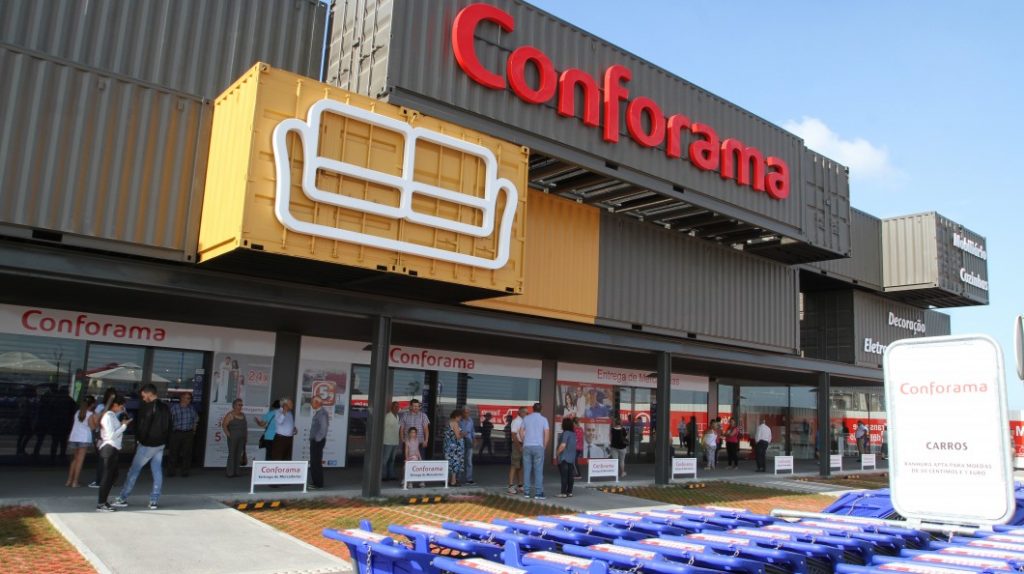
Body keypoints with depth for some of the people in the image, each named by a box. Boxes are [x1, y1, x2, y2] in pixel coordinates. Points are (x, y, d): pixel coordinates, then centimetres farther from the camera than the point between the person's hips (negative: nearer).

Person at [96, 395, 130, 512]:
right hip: (109, 448, -10)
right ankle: (100, 504, -1)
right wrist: (124, 425, -15)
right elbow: (112, 435, -20)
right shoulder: (108, 416, -15)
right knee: (107, 475, -6)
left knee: (113, 475, 15)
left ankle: (103, 501, 23)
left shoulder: (112, 415, 14)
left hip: (112, 449, 10)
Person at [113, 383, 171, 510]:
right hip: (160, 445, 7)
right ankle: (154, 501, 6)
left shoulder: (148, 407, -14)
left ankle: (122, 498, 12)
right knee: (157, 472, 6)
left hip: (147, 445, -7)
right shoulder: (165, 408, 10)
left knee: (134, 471, 5)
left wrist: (139, 440, -1)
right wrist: (164, 441, 14)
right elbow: (169, 427, 13)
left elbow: (142, 426, -14)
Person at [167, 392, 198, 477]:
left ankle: (185, 471, 10)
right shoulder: (174, 408, -6)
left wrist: (194, 428, 17)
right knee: (173, 452, -2)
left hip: (188, 434, 3)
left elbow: (196, 419, 22)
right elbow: (169, 420, -5)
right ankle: (171, 471, 8)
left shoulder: (191, 408, 7)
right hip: (176, 433, -3)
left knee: (187, 453, 2)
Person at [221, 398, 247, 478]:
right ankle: (229, 473, -2)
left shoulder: (242, 415, 14)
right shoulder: (230, 415, -6)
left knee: (239, 455, 5)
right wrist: (228, 434, -17)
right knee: (232, 454, -6)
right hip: (233, 438, -6)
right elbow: (224, 425, -13)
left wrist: (246, 435, 11)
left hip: (242, 438, 6)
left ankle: (236, 472, 10)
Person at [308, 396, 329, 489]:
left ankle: (318, 484, 0)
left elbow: (324, 427, -25)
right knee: (313, 462, 15)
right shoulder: (317, 412, 12)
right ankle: (316, 482, 23)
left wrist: (317, 439, -19)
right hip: (314, 440, 10)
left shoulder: (322, 413, -18)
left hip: (318, 441, -10)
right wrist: (313, 438, 16)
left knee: (316, 462, -5)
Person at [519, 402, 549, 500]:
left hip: (527, 446, 3)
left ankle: (526, 492, 9)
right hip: (538, 446, -3)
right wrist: (544, 445, 5)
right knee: (538, 470, 0)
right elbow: (547, 434, -5)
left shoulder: (526, 418, 7)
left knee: (527, 469, 7)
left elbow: (521, 432, 8)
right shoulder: (543, 419, -1)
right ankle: (538, 493, -2)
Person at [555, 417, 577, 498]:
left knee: (564, 476, -6)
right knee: (570, 475, 10)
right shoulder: (573, 434, 10)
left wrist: (557, 454, -11)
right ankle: (569, 491, 14)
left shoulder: (566, 433, -16)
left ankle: (563, 492, -6)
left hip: (564, 458, -8)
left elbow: (563, 445, -22)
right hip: (572, 458, 8)